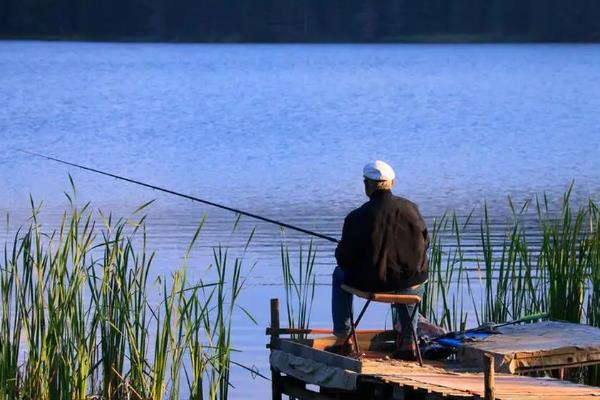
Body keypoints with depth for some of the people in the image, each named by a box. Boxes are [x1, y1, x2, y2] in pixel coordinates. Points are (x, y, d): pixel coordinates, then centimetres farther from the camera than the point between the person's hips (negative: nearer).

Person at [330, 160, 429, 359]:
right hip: (409, 279, 3)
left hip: (369, 282, -2)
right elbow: (424, 244, 5)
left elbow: (344, 258, -8)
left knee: (340, 274, 30)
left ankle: (341, 340, 30)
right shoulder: (410, 209, -6)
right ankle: (408, 342, 34)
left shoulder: (357, 217, -16)